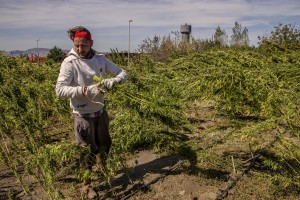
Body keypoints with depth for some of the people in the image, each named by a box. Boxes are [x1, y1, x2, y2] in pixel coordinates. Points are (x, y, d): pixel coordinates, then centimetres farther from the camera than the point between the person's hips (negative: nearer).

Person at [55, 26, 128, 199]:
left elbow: (124, 73, -2)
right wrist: (86, 90, -34)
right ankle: (87, 184, 32)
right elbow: (60, 90, -23)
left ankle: (102, 168, 54)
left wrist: (114, 80, -25)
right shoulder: (69, 63, -17)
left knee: (105, 144, 23)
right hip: (83, 115, -4)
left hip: (101, 111, 5)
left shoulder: (101, 59, -5)